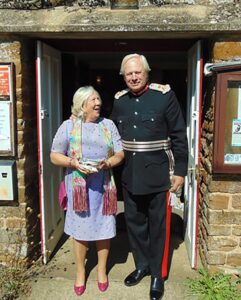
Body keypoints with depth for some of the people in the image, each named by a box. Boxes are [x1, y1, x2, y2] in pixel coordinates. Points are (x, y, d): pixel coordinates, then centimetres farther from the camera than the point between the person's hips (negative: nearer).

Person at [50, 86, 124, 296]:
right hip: (79, 185, -1)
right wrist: (74, 163, -18)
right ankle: (80, 272, 28)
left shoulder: (108, 125, 5)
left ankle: (102, 269, 30)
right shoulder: (68, 126, 0)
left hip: (103, 185, 2)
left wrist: (106, 163, -16)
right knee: (80, 228, 8)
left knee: (103, 228, 9)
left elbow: (120, 154, 4)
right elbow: (54, 156, -1)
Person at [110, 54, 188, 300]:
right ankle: (141, 265, 38)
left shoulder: (164, 95, -9)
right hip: (130, 175, 5)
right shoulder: (119, 100, 4)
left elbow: (179, 136, -7)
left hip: (158, 174, -4)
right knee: (134, 222, 16)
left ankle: (158, 275, 27)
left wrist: (180, 171, -9)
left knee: (158, 225, 8)